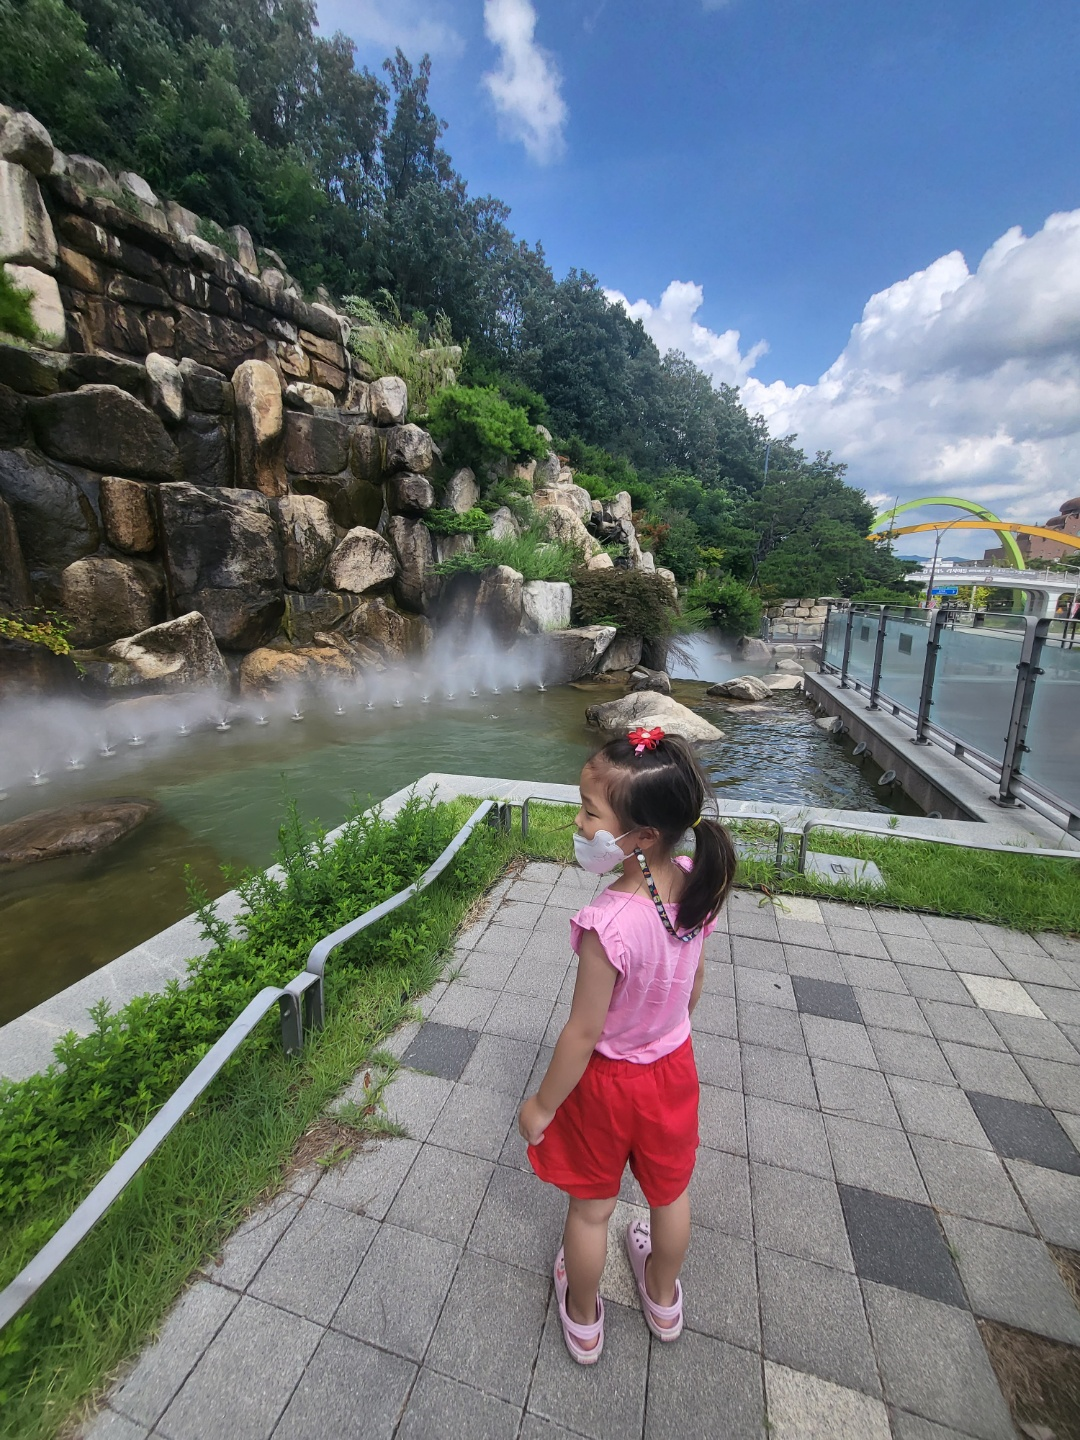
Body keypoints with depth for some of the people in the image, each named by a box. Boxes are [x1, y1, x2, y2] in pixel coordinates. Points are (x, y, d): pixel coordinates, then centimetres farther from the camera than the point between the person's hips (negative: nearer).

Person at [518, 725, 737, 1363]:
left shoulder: (608, 924, -40)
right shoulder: (695, 884, -20)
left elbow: (583, 1033, -26)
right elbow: (695, 982, -3)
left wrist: (541, 1106, -8)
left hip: (608, 1082, -5)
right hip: (674, 1065, 5)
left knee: (591, 1209, 26)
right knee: (670, 1192, 32)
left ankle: (584, 1319, 54)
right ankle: (664, 1299, 61)